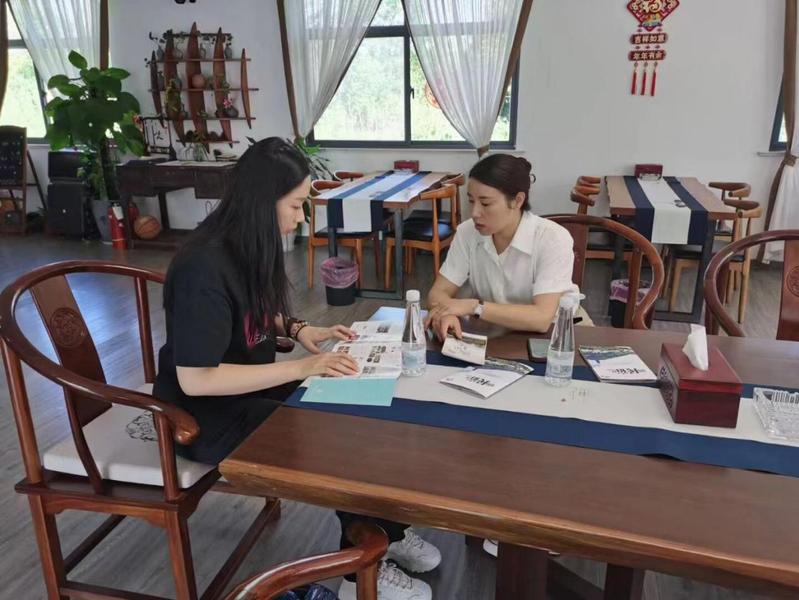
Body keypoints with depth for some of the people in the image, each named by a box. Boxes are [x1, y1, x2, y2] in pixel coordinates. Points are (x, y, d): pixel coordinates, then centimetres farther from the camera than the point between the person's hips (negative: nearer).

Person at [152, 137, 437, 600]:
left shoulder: (250, 246, -2)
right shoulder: (204, 268, -28)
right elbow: (196, 379, -29)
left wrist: (299, 329, -4)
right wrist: (302, 367, -29)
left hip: (250, 387, 8)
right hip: (207, 415, -8)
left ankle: (383, 534, 11)